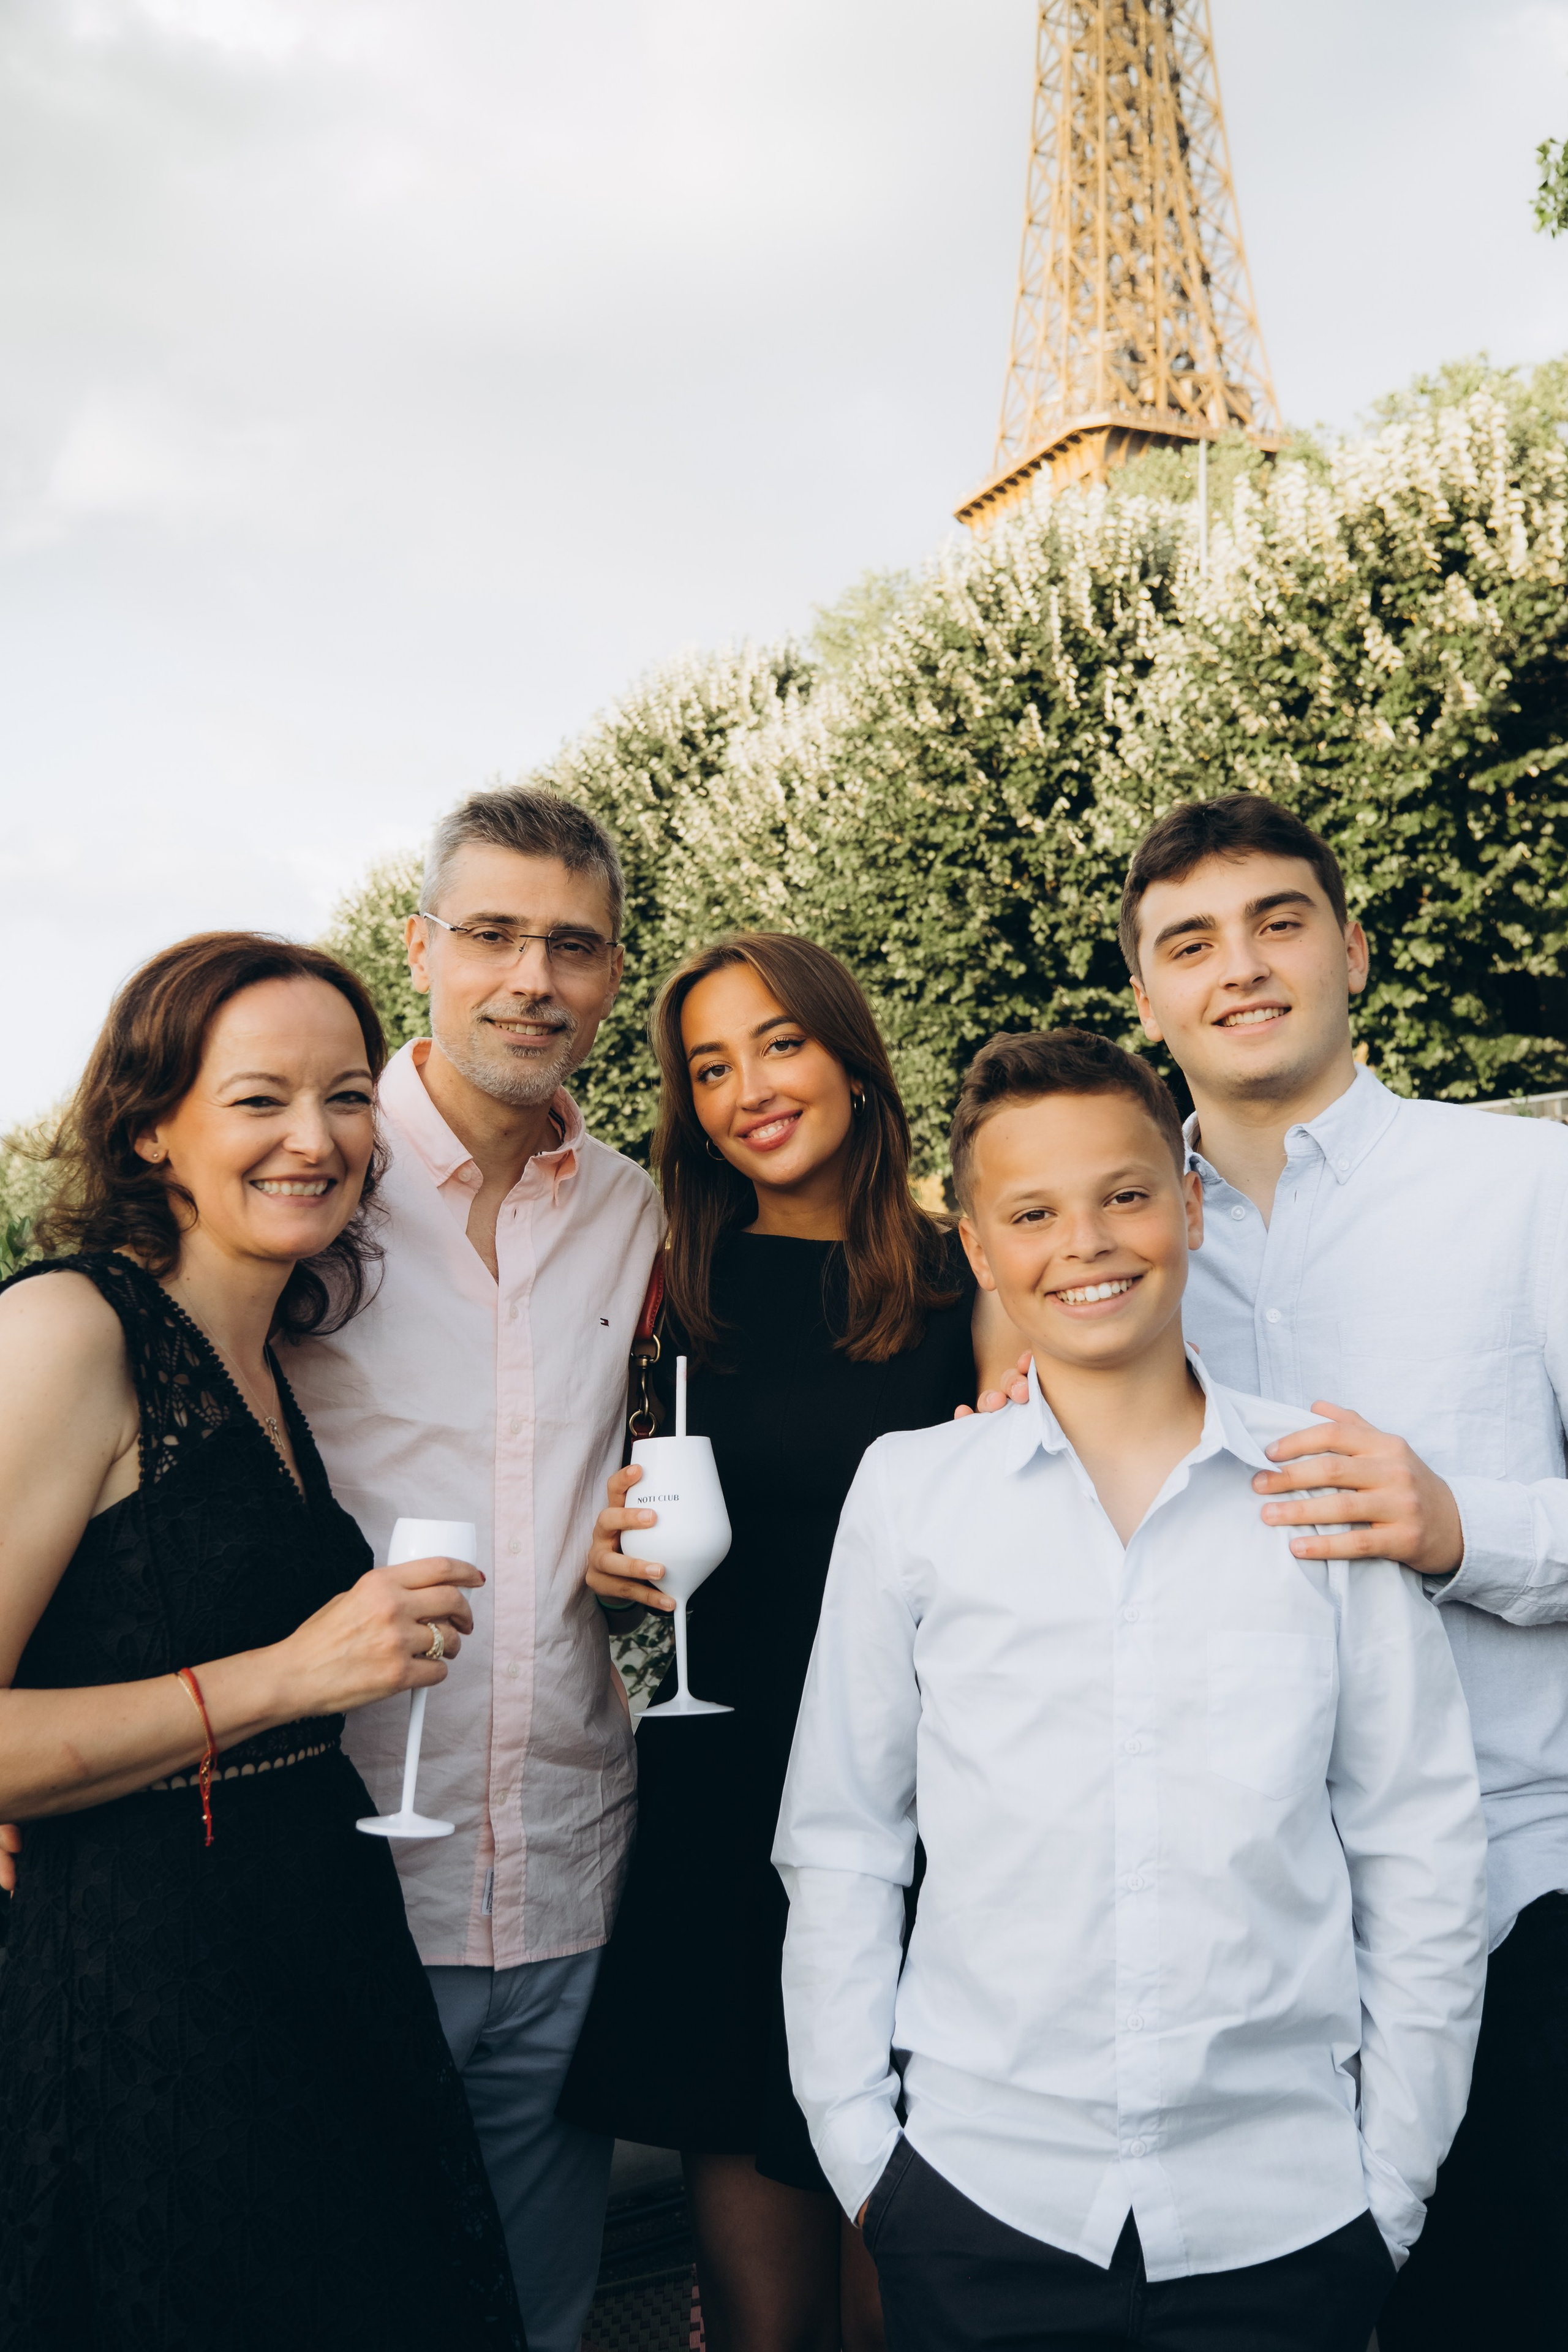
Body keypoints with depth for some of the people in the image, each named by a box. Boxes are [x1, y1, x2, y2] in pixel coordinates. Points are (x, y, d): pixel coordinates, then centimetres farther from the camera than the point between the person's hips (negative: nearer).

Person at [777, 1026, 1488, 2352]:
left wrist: (1395, 2181, 3)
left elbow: (1423, 1856, 3)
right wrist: (858, 2143, 1)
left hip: (1283, 2210, 0)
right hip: (977, 2195, 0)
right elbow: (838, 1840, 3)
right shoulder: (908, 1491, -3)